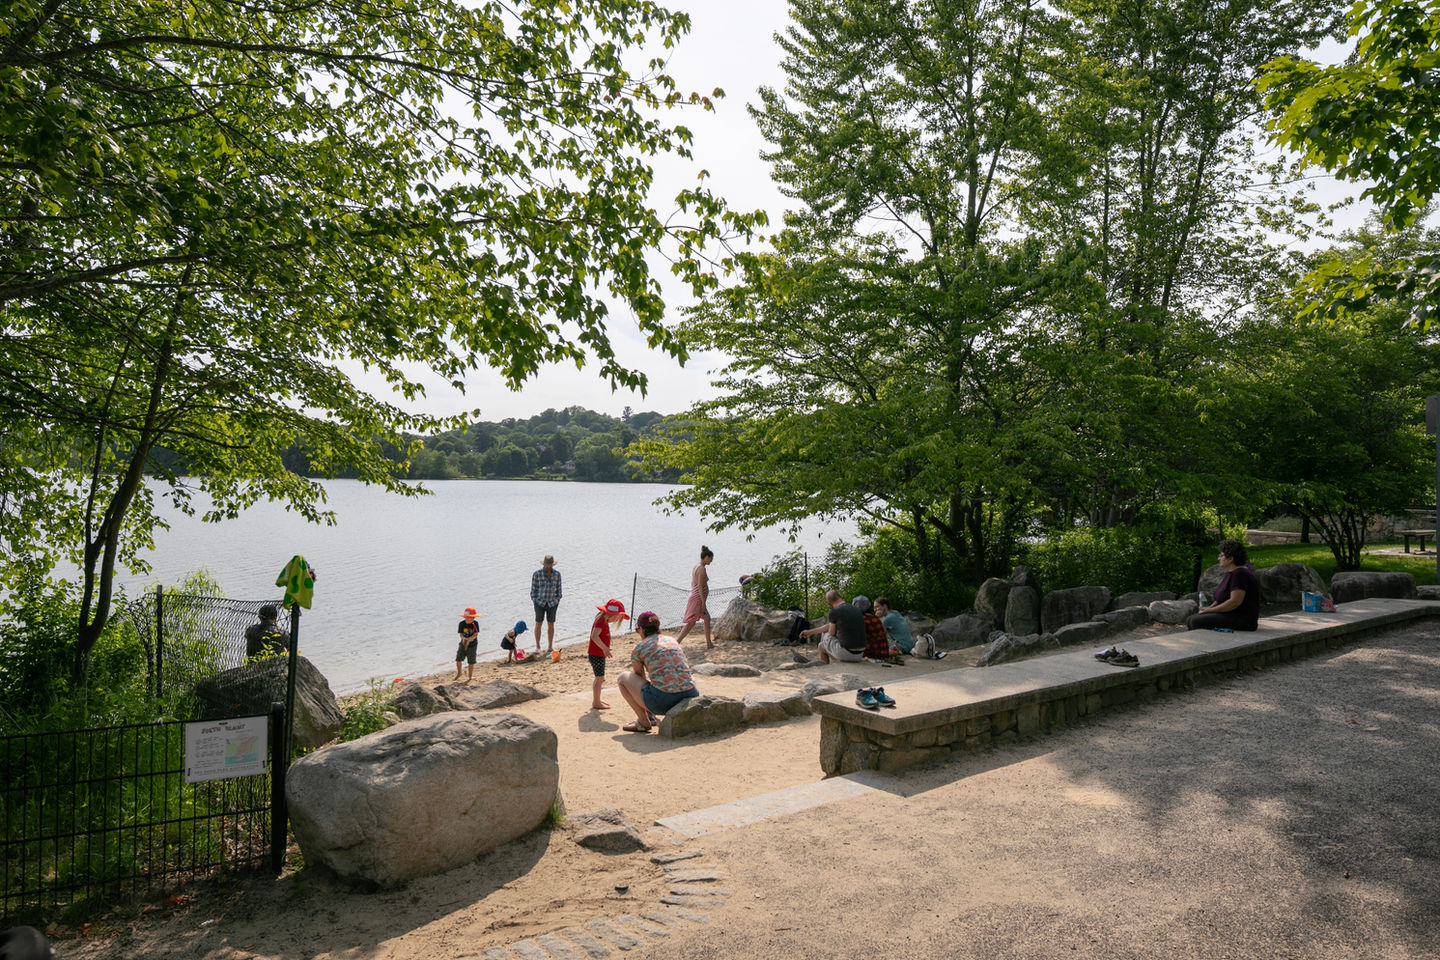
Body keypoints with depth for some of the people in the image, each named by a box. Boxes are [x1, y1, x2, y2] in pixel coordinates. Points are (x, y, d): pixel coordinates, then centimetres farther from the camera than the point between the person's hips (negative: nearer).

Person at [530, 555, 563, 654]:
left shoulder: (557, 574, -3)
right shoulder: (537, 574, -10)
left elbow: (558, 588, 6)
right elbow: (534, 589, -3)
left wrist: (558, 600, 6)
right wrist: (534, 601, -3)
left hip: (552, 603, 2)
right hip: (540, 603, -2)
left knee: (551, 624, 7)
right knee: (538, 624, 1)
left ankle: (550, 646, 18)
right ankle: (537, 647, 13)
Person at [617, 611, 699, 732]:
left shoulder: (639, 648, 8)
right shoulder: (673, 640, 21)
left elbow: (640, 677, 24)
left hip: (662, 700, -4)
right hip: (690, 696, 4)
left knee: (623, 677, 19)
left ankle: (643, 722, 13)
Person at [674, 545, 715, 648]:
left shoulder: (696, 567, 11)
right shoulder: (702, 569, -17)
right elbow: (700, 587, -21)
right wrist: (703, 603, -20)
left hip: (694, 597, 10)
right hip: (698, 598, -10)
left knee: (707, 619, 17)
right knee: (691, 623, -6)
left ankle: (709, 643, 22)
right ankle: (676, 643, -7)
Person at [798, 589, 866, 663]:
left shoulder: (833, 612, -11)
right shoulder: (855, 610, 13)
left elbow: (831, 633, 2)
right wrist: (810, 632, 25)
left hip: (845, 652, -7)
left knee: (822, 646, 24)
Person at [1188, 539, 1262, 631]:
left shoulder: (1239, 574, -18)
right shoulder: (1231, 572, 13)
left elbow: (1235, 602, -26)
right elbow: (1223, 598, 18)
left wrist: (1210, 610, -18)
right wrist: (1209, 608, 1)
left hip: (1241, 621, -10)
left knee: (1196, 621, -20)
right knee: (1191, 620, 2)